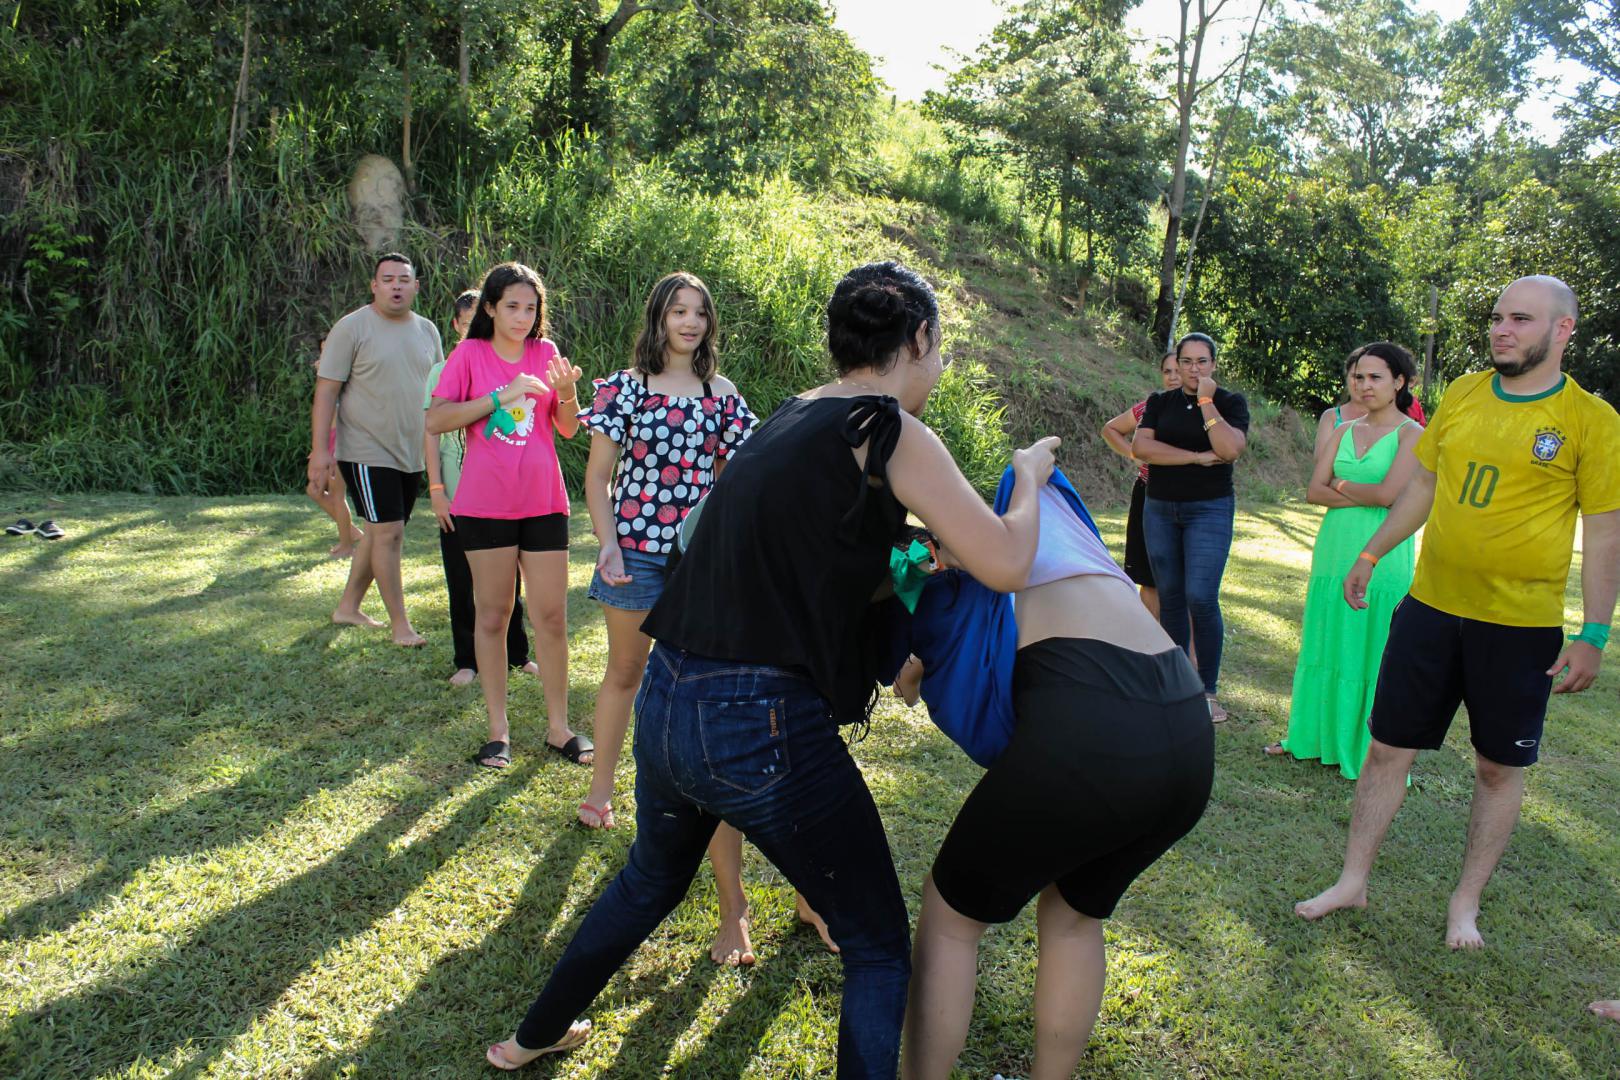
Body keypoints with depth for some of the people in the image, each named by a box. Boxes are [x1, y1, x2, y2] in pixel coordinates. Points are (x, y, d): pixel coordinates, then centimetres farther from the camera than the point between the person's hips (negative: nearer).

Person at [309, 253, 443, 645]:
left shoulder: (427, 330, 10)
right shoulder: (352, 328, -7)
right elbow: (326, 391, -9)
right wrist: (320, 450, -15)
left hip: (412, 454, 6)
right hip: (367, 452, -6)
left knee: (379, 533, 13)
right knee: (389, 532, -9)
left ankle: (348, 607, 28)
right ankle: (400, 624, 0)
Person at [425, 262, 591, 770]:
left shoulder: (546, 353, 6)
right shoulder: (469, 354, -1)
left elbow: (568, 429, 6)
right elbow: (434, 421, -11)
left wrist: (566, 392, -14)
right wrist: (502, 395, -18)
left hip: (544, 502, 2)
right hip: (485, 505, -2)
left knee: (552, 616, 4)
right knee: (492, 614, 6)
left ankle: (558, 727, 15)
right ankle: (498, 730, 15)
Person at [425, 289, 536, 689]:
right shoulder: (442, 372, 2)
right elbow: (431, 434, 0)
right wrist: (436, 491, -7)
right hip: (458, 496, -1)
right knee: (462, 584, 5)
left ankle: (515, 653, 23)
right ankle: (467, 660, 18)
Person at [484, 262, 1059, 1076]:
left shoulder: (790, 419, 13)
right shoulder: (890, 430, -10)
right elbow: (1004, 565, -14)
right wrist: (1029, 475, 4)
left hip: (664, 704, 8)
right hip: (763, 726, -8)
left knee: (651, 881, 35)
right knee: (879, 948, 13)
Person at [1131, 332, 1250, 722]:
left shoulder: (1230, 402, 2)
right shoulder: (1160, 403, 9)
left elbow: (1229, 449, -16)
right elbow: (1141, 446, -8)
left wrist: (1206, 401, -12)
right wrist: (1197, 457, -13)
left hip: (1209, 509, -3)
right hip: (1160, 509, 3)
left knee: (1201, 598, -12)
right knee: (1170, 598, 6)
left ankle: (1208, 690, 0)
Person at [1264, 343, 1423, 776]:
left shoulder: (1411, 434, -5)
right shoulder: (1345, 430, 11)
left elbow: (1388, 494, -18)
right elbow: (1314, 490, 3)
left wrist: (1340, 485, -3)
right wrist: (1363, 495, -11)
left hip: (1381, 558, -6)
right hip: (1334, 553, 6)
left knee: (1372, 652, 0)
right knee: (1325, 644, 13)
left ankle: (1370, 753, 11)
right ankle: (1315, 736, 27)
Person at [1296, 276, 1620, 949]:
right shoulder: (1462, 395, 5)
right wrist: (1371, 554, 15)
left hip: (1521, 626, -3)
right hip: (1430, 607, 3)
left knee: (1500, 767, 10)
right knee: (1388, 746, 7)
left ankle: (1466, 901, 28)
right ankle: (1353, 881, 22)